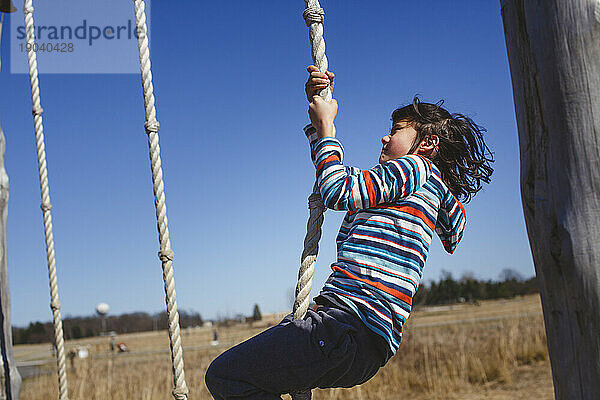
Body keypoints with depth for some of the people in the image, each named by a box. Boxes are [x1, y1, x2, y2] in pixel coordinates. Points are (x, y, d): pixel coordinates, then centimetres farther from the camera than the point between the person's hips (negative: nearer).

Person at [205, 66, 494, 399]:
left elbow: (339, 191, -10)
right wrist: (319, 107, 27)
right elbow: (339, 175, 35)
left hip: (352, 331, -11)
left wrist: (326, 125, 5)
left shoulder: (416, 168, -1)